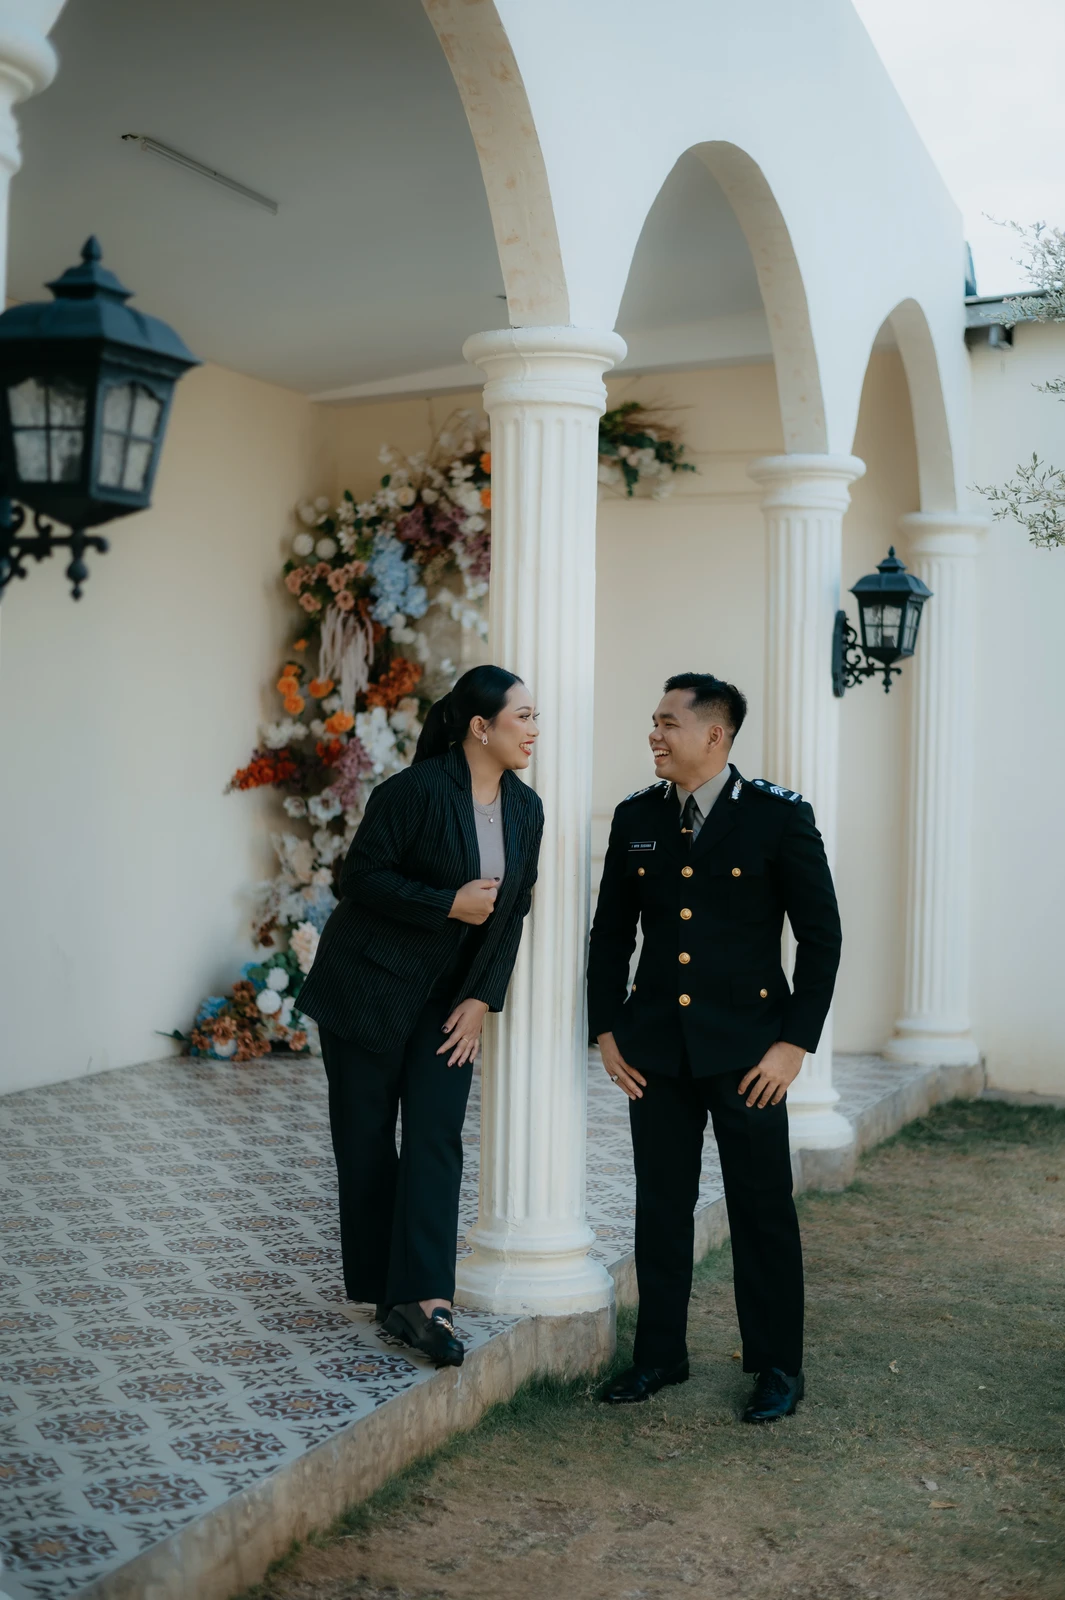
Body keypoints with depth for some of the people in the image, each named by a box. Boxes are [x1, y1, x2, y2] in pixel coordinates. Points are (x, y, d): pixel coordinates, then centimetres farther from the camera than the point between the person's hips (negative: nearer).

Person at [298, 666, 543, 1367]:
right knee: (367, 1138, 4)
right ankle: (381, 1285, 18)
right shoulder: (416, 790, -17)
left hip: (450, 999, 5)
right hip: (370, 987, -5)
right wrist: (450, 903, -22)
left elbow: (512, 911, 7)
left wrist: (482, 999, 0)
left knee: (437, 1137, -4)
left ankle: (423, 1299, -6)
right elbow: (362, 879, -16)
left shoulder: (526, 808, 4)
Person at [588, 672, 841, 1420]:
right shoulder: (636, 817, 5)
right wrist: (607, 1029, 5)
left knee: (762, 1209, 5)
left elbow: (821, 935, -6)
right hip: (656, 1048, 4)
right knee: (661, 1207, 11)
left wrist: (795, 1042, -10)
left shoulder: (780, 816, -7)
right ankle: (660, 1354, 25)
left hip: (746, 1047, -3)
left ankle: (777, 1366, 19)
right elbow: (611, 931, 11)